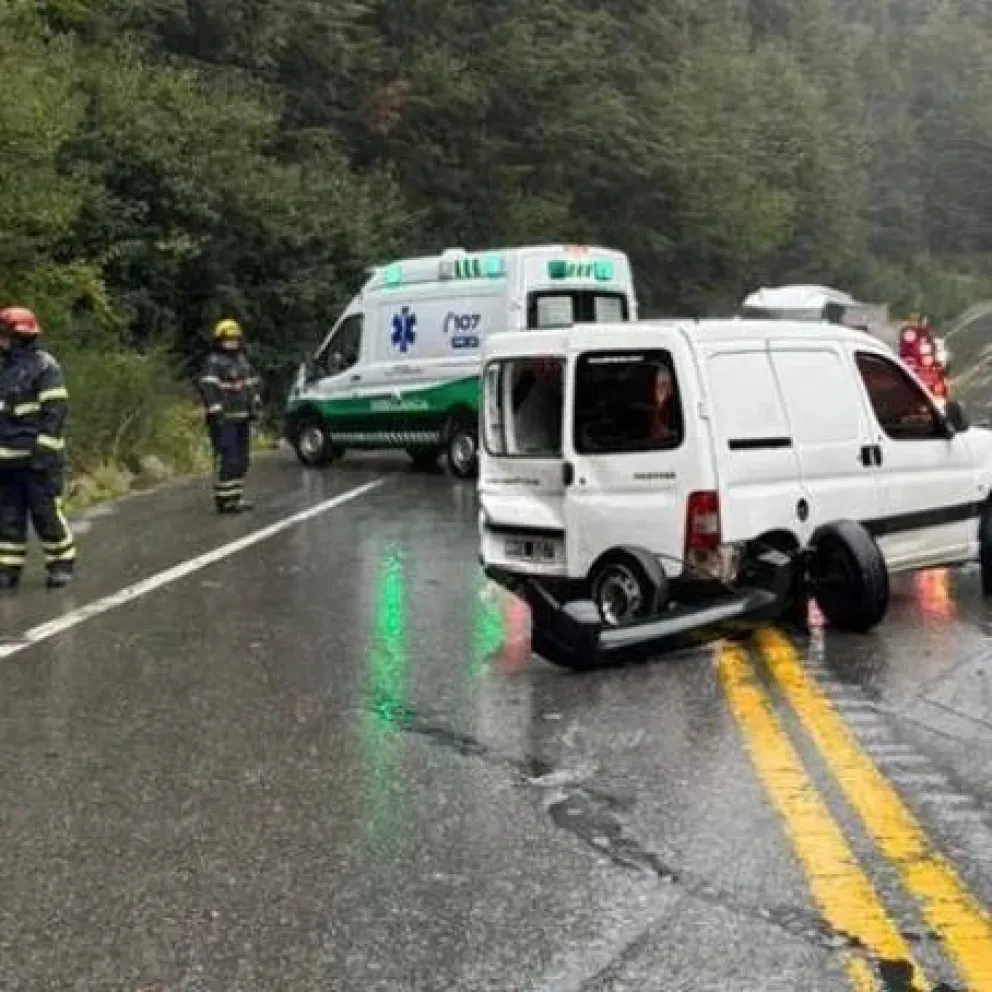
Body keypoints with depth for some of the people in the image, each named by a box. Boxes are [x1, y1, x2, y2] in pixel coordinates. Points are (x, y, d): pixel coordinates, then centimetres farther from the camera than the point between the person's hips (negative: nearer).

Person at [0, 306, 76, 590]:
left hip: (37, 458, -8)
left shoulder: (44, 366, -10)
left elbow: (55, 411, -16)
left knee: (46, 513, -3)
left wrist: (44, 450, -21)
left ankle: (62, 563, 9)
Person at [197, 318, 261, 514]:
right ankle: (224, 499, -11)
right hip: (224, 420, -9)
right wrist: (215, 413, -25)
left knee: (241, 460, 13)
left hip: (242, 419, 9)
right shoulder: (213, 362, -10)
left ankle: (236, 496, 21)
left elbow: (252, 385, 26)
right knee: (226, 460, -13)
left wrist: (254, 406, 17)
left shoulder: (242, 360, 18)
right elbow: (208, 389, -19)